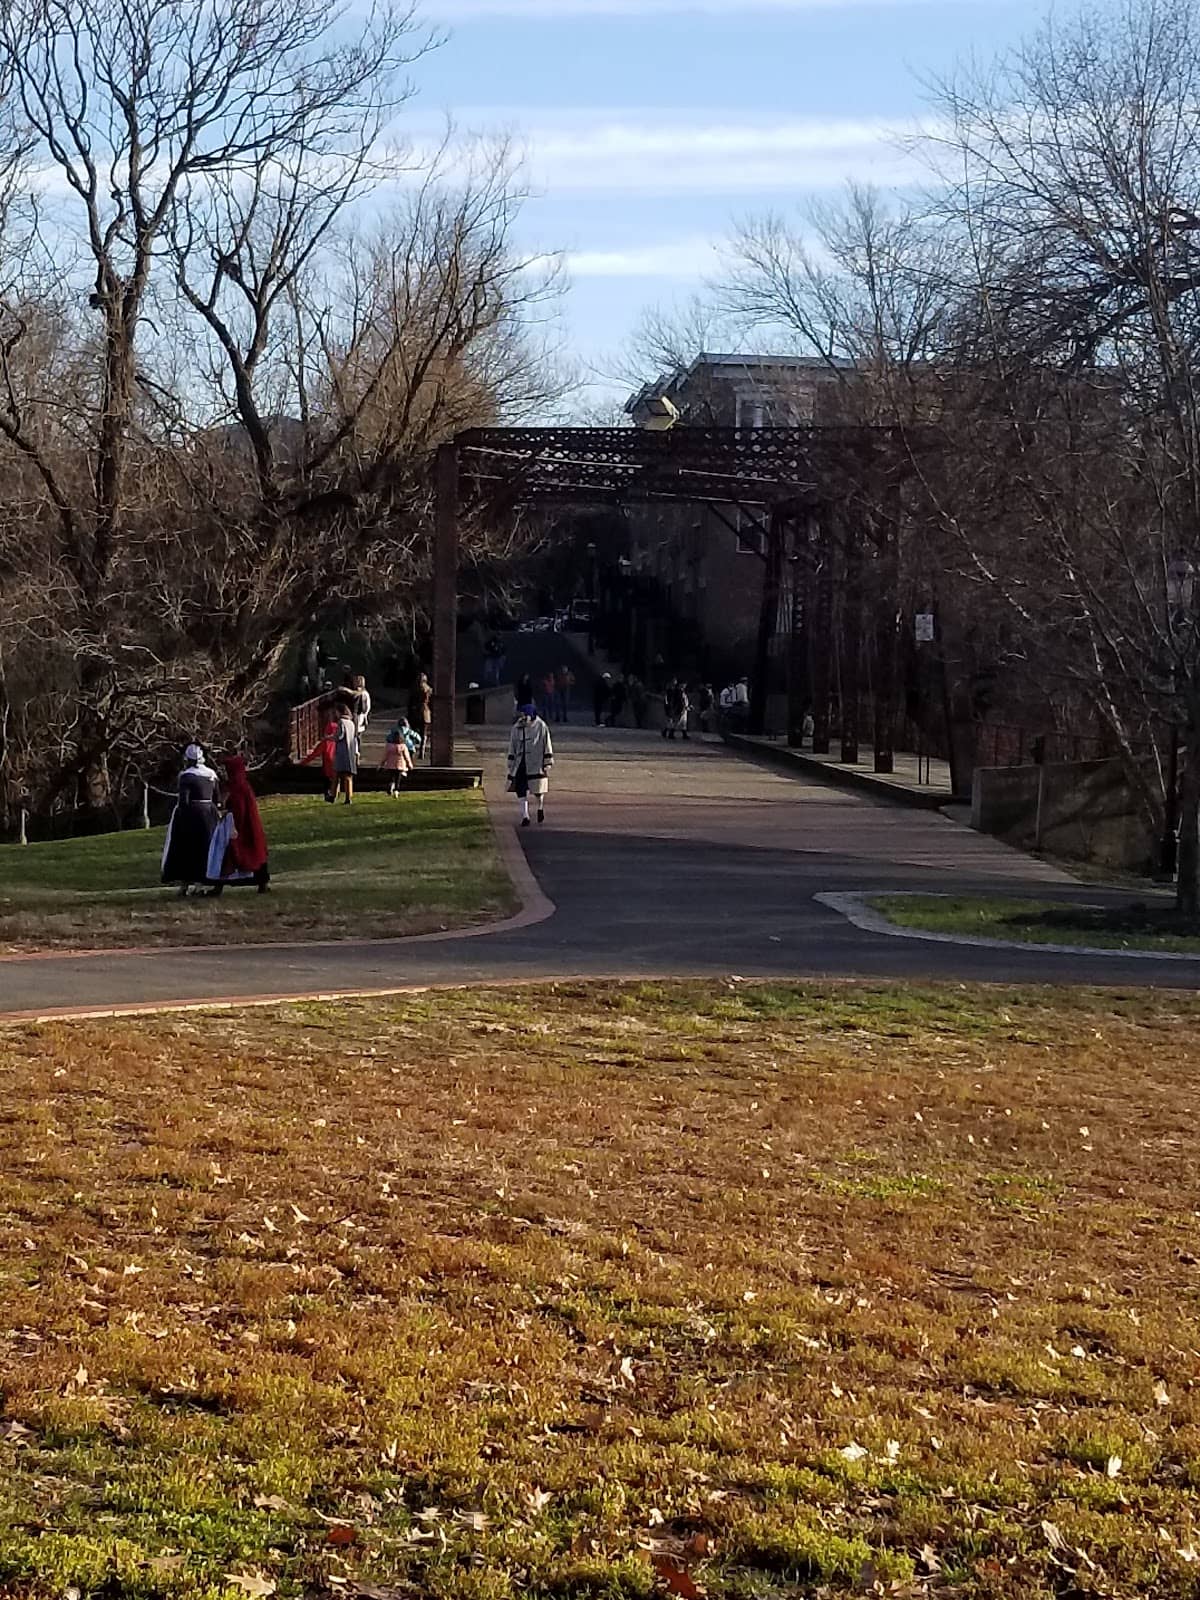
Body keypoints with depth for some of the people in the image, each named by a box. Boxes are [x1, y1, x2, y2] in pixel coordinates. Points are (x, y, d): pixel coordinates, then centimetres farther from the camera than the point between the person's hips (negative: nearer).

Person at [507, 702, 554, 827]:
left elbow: (547, 746, -3)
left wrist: (547, 764, -6)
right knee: (522, 791, -1)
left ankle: (541, 808, 34)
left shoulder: (541, 727, -5)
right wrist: (510, 764, 11)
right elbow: (512, 747, 13)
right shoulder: (517, 727, 5)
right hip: (520, 764, 3)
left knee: (538, 790, 3)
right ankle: (525, 817, 5)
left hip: (536, 764, -3)